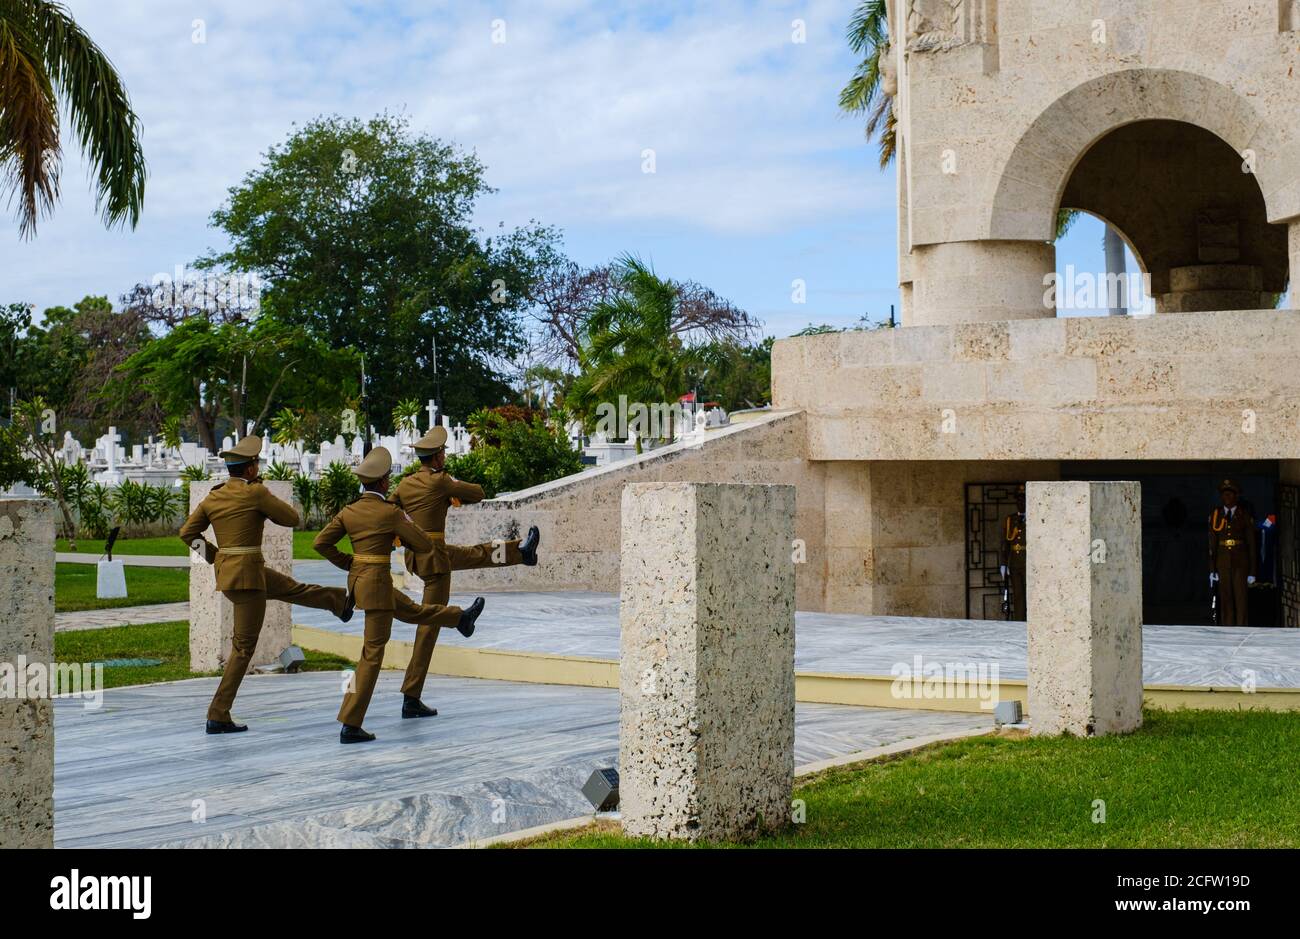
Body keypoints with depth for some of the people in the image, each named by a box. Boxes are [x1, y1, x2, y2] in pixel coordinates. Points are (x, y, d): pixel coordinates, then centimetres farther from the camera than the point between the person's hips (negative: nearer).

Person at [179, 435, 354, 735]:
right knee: (244, 647, -1)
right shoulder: (255, 493, -15)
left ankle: (339, 601, 56)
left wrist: (215, 556, 16)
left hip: (226, 571, 8)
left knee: (292, 588, 30)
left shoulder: (212, 498, 4)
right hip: (247, 576, -8)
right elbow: (291, 518, -6)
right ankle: (218, 716, 0)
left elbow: (187, 533, 9)